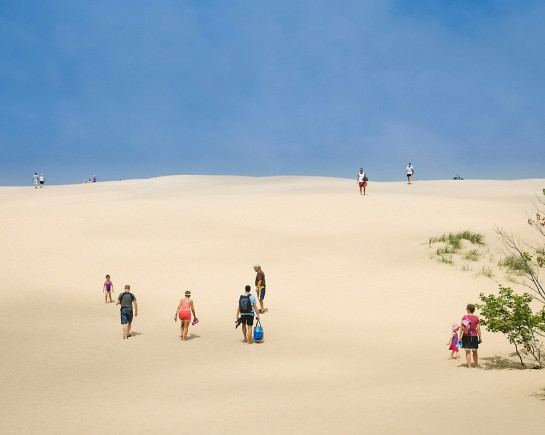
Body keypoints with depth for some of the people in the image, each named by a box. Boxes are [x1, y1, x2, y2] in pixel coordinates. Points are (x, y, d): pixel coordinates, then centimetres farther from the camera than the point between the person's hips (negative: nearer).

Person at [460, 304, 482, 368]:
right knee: (474, 352, 17)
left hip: (466, 336, -2)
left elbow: (461, 328, -6)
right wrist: (480, 337, 7)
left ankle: (469, 366, -4)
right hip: (474, 336, 2)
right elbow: (478, 329, -1)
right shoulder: (476, 318, 0)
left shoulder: (464, 317, -5)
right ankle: (476, 364, 24)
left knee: (468, 352, 0)